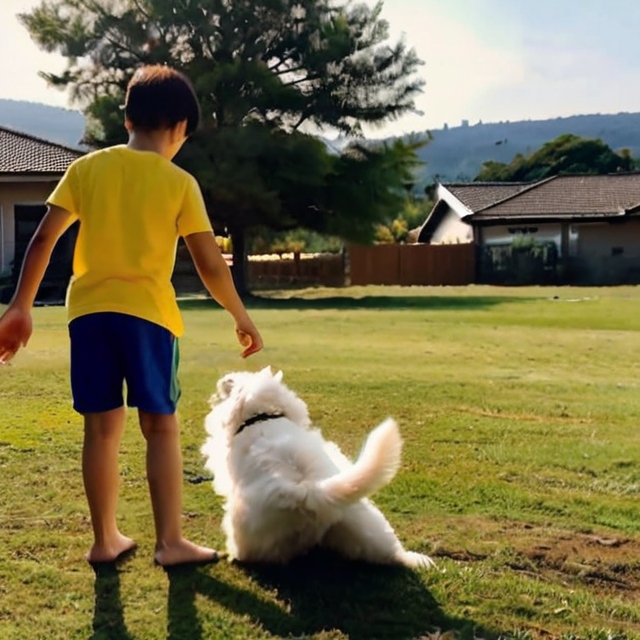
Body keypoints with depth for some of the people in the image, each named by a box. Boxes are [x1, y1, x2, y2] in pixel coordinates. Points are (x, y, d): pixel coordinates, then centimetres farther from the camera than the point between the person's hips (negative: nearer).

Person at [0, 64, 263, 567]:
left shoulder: (87, 168, 6)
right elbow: (211, 265, -2)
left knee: (102, 428, 10)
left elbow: (44, 239, 2)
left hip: (89, 310, 3)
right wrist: (241, 317, 10)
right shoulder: (180, 182, -1)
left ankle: (106, 540, 19)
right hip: (147, 313, -3)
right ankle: (170, 541, 7)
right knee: (161, 426, 5)